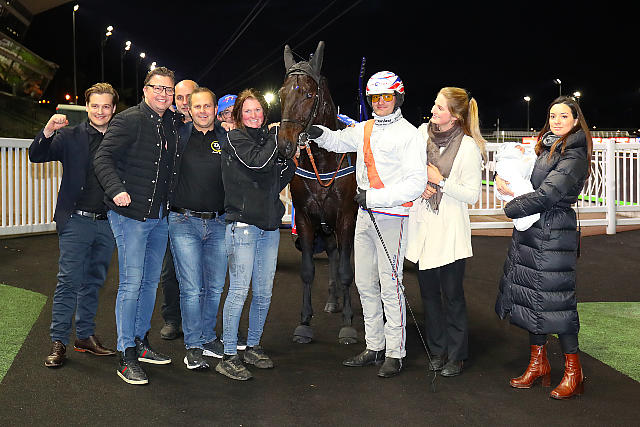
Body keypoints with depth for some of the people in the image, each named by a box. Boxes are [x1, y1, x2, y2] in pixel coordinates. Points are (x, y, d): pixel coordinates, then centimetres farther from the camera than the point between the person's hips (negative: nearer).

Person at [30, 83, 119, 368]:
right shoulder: (71, 137, 2)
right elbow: (36, 156, -4)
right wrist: (47, 132, -21)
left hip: (107, 223, 3)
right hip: (77, 221, -3)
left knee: (94, 282, 12)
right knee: (68, 281, -3)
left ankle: (85, 336, 23)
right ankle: (58, 342, 4)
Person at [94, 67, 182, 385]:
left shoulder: (174, 124, 11)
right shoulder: (129, 120, -8)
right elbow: (103, 158, -13)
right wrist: (116, 189, -29)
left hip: (160, 216, 7)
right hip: (130, 214, -7)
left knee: (151, 281, 14)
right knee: (132, 284, -6)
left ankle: (140, 342, 28)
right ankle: (126, 357, 1)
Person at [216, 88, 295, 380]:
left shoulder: (269, 139, 16)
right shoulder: (234, 139, -1)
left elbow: (284, 174, 18)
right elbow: (257, 161, -18)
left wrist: (290, 160, 0)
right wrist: (277, 137, -9)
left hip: (270, 225, 6)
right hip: (243, 225, -6)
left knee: (264, 293, 10)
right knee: (239, 291, -7)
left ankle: (253, 347, 24)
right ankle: (229, 356, 1)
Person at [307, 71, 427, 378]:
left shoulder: (408, 134, -10)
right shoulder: (365, 129, 11)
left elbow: (416, 184, -17)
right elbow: (338, 141, 28)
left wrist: (373, 197, -20)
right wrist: (320, 134, 5)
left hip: (391, 217, -7)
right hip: (365, 216, 8)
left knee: (390, 285, -4)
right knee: (365, 283, 12)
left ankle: (395, 354, 6)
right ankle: (374, 347, 24)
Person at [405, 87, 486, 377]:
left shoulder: (468, 147, -11)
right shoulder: (422, 133, 3)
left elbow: (472, 195, -10)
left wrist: (440, 181, -16)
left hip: (450, 228, -5)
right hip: (422, 225, 5)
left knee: (452, 294, 2)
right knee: (428, 292, 12)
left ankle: (456, 356, 17)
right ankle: (437, 351, 26)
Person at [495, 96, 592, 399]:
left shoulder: (574, 156, -11)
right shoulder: (545, 148, 14)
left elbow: (548, 193, -19)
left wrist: (512, 208, -10)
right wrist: (504, 178, -3)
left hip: (554, 236, -8)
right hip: (530, 233, 8)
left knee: (555, 299, -5)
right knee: (531, 296, 11)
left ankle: (573, 371, 8)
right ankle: (538, 363, 23)